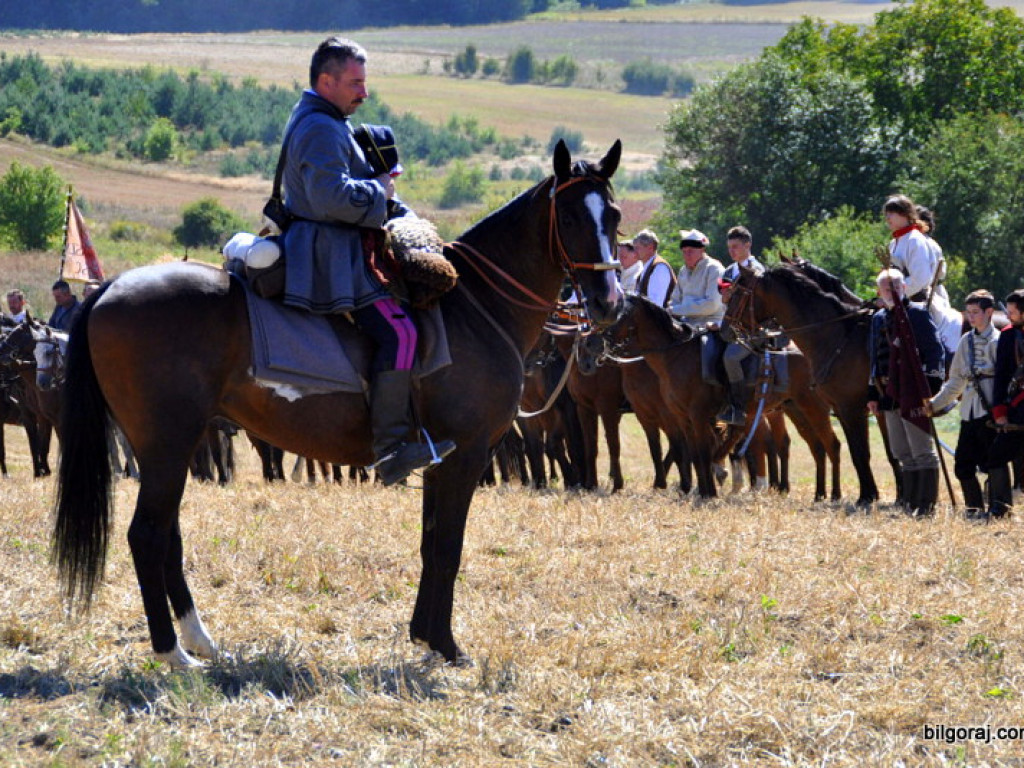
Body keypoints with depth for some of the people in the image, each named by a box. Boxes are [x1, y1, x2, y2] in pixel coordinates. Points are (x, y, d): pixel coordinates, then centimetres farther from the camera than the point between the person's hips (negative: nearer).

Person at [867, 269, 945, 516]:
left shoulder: (918, 314, -5)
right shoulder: (878, 319, 15)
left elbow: (935, 351, -9)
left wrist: (931, 388, -17)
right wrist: (873, 395, 17)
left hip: (913, 393, -8)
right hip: (889, 394, 8)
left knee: (921, 451, -4)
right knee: (902, 453, 11)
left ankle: (926, 505, -1)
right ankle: (911, 502, 18)